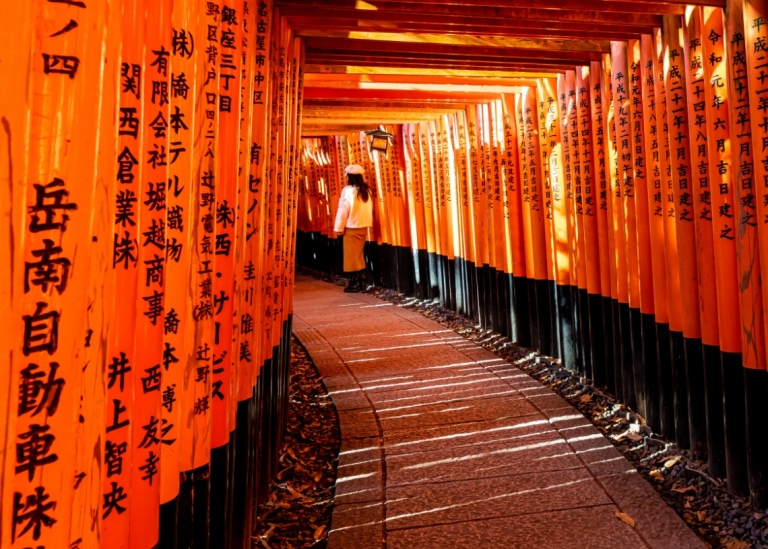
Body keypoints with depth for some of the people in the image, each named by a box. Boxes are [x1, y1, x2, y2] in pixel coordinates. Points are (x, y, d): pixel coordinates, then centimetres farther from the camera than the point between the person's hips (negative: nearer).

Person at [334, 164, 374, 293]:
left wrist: (339, 227, -7)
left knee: (351, 255, 0)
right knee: (359, 254, 15)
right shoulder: (367, 190, 6)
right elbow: (370, 208, 8)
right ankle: (361, 281, 16)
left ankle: (354, 283, 2)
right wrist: (367, 222, 15)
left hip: (351, 227, -7)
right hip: (363, 226, 7)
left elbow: (343, 210, -13)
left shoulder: (348, 190, -13)